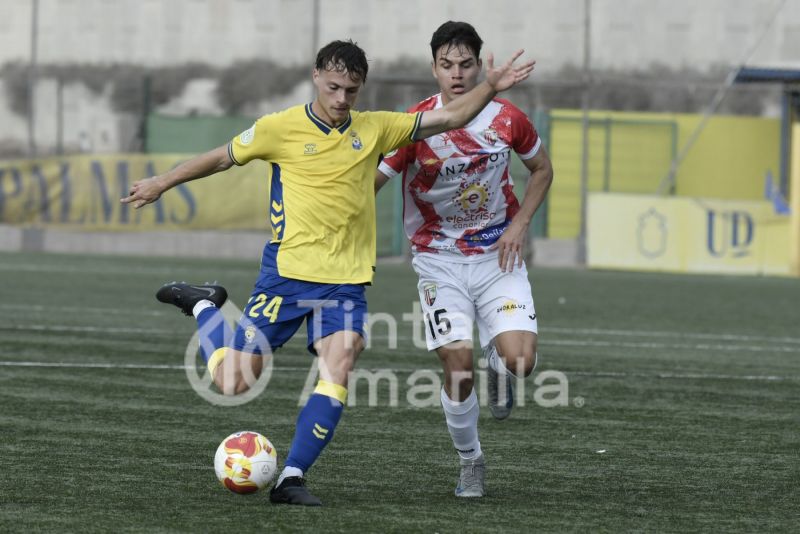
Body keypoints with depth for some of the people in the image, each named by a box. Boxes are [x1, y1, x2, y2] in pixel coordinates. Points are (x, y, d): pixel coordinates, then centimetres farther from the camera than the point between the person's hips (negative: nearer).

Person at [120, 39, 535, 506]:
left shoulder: (374, 129, 7)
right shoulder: (282, 128, -3)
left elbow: (448, 119, 10)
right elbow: (223, 158, 9)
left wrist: (491, 88, -1)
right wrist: (162, 183, 12)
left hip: (346, 279, 3)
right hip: (288, 270, -3)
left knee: (339, 367, -19)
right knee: (234, 382, -3)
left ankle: (292, 478, -12)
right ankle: (203, 307, 27)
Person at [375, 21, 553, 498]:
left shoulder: (508, 119, -7)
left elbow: (542, 169, 11)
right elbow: (368, 184, -10)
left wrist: (520, 224, -2)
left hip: (498, 254, 1)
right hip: (440, 259, -1)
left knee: (520, 361, -16)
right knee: (459, 365, -11)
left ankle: (499, 366, 24)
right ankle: (471, 462, 13)